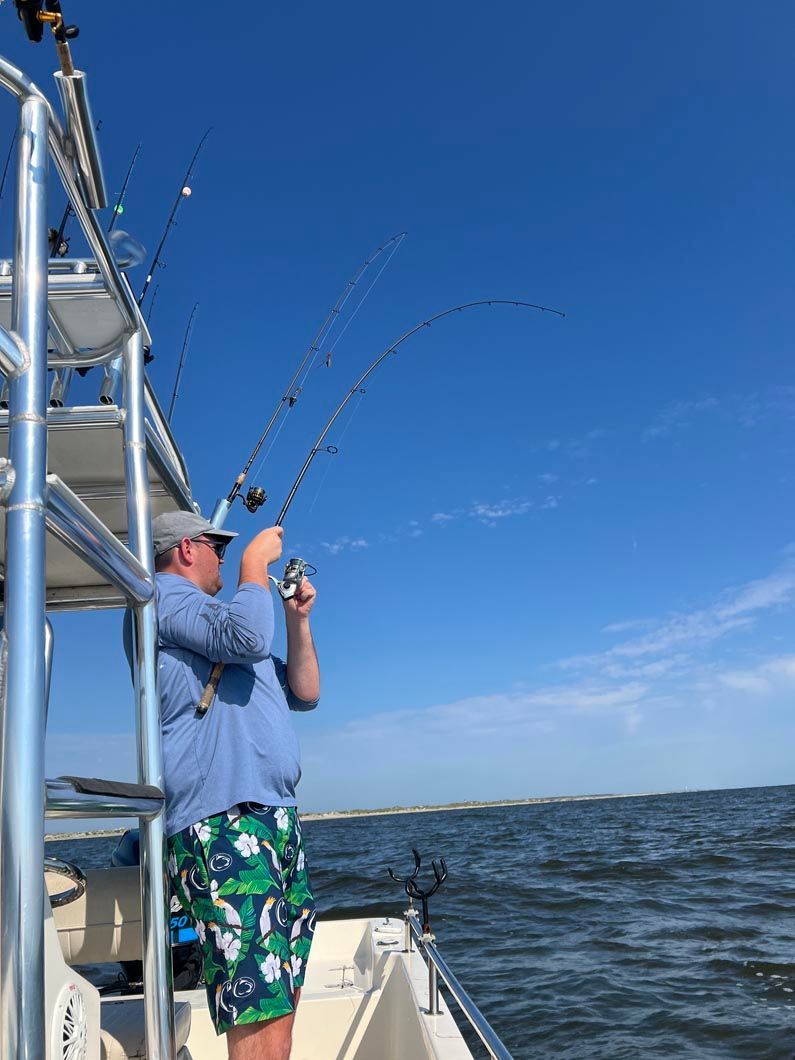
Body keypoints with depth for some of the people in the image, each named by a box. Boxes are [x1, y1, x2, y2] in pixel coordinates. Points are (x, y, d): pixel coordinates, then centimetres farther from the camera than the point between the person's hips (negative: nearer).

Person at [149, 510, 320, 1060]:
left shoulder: (218, 631, 29)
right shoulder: (163, 594, 0)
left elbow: (304, 694, 27)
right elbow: (247, 637, -19)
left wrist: (299, 620, 17)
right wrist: (256, 561, -4)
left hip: (277, 821, 10)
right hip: (221, 822, -10)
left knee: (282, 1002, 11)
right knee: (258, 1010, -14)